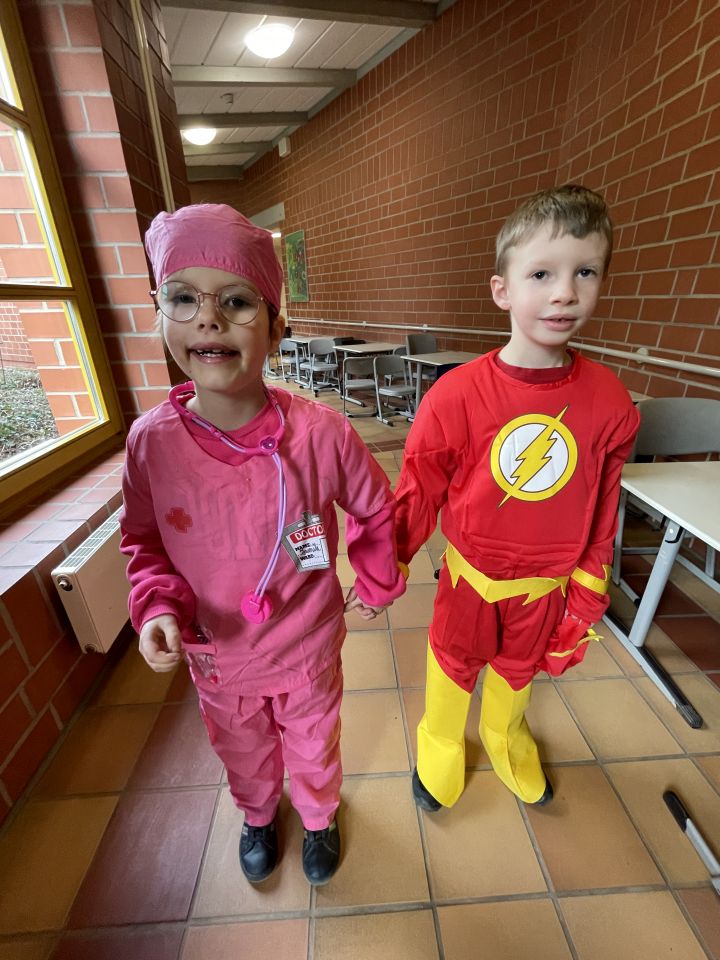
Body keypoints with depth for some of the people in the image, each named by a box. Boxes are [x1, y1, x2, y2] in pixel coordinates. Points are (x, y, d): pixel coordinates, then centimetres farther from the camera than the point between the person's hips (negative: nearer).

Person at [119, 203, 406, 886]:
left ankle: (318, 815, 66)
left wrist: (377, 585, 2)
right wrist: (157, 607, -19)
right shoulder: (151, 440, -20)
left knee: (312, 744, 29)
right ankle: (257, 814, 69)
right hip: (216, 654, 2)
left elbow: (376, 509, -9)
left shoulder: (319, 431, -27)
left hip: (307, 647, -1)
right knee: (242, 750, 33)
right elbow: (145, 543, -3)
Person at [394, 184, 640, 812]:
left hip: (545, 588, 3)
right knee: (453, 668, 24)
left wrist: (584, 603, 5)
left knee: (518, 674, 29)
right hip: (470, 579, -2)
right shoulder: (456, 396, -23)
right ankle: (441, 746, 58)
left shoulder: (609, 402, -14)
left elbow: (602, 516, -2)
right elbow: (417, 495, -13)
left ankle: (507, 740, 64)